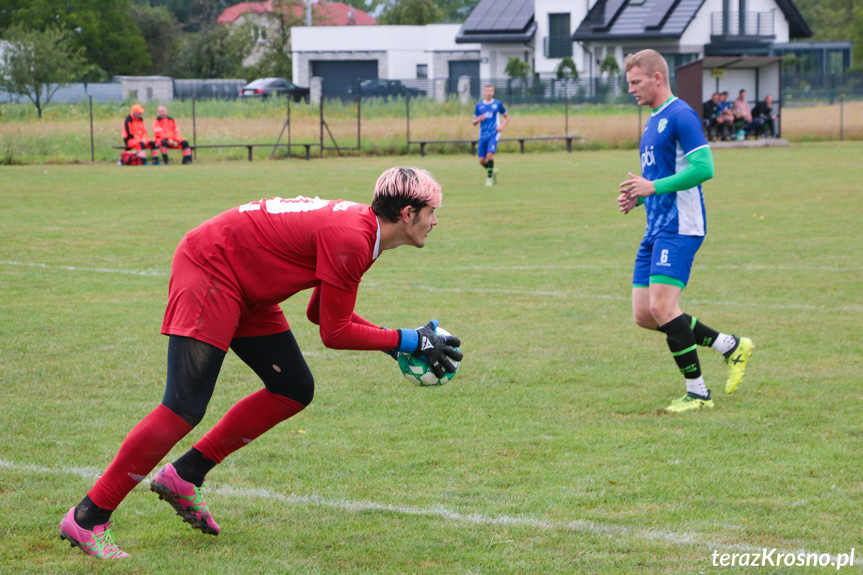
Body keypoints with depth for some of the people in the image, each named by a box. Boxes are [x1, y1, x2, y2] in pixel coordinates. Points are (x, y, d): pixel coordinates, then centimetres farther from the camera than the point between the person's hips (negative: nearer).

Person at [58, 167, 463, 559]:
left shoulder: (360, 229, 6)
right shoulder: (349, 240, -25)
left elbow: (325, 313, 16)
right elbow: (334, 333, -19)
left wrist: (390, 340, 7)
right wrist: (408, 342, -11)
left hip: (247, 292, 11)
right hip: (208, 274, -11)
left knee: (294, 389, 6)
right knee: (185, 408, -16)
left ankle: (184, 476, 11)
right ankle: (88, 517, -10)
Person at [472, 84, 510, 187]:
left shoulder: (497, 104, 5)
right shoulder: (479, 105, 10)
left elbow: (507, 117, 14)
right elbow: (474, 122, 15)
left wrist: (502, 126, -4)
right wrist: (478, 119, -9)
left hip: (494, 134, -3)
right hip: (483, 135, 3)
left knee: (490, 154, -23)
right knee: (481, 160, -2)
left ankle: (489, 178, -11)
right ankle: (493, 171, 27)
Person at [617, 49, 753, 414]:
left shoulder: (680, 116, -11)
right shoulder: (653, 121, 20)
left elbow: (703, 167, -20)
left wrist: (654, 187, -20)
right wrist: (637, 197, 11)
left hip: (679, 227, -10)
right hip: (656, 228, 10)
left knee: (661, 307, -16)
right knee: (644, 315, 5)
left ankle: (697, 393, -5)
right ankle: (731, 347, 15)